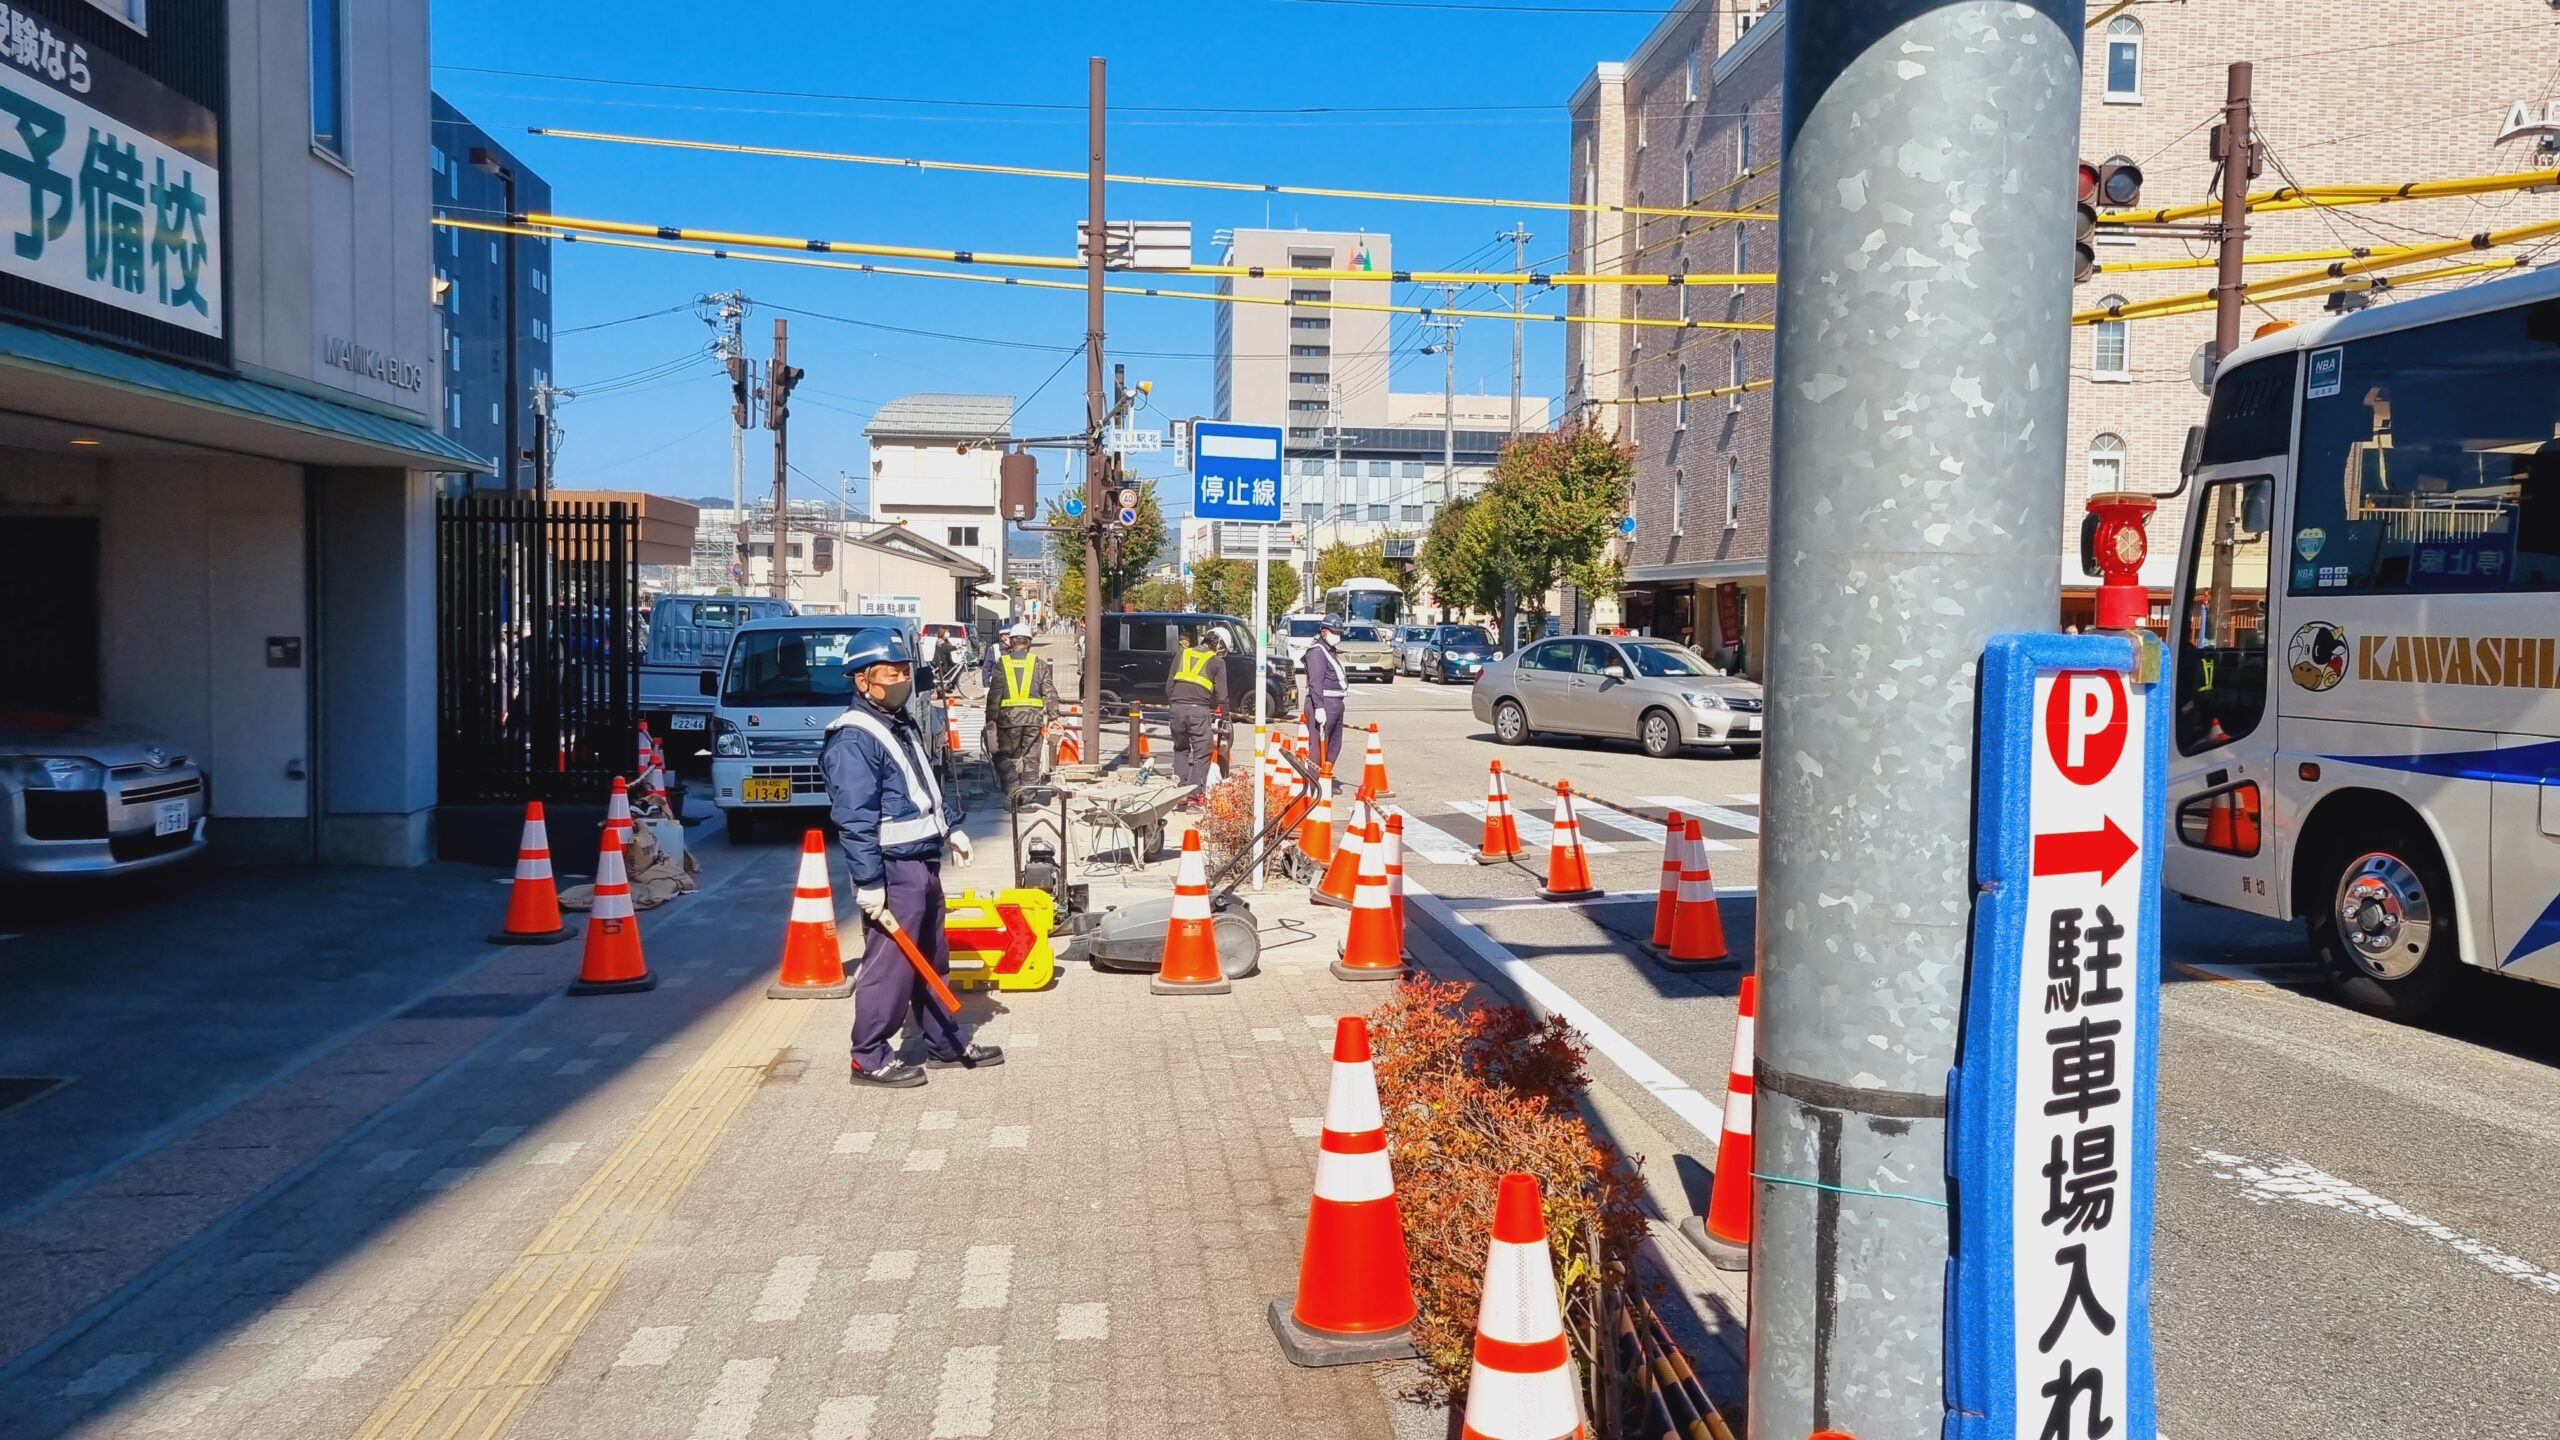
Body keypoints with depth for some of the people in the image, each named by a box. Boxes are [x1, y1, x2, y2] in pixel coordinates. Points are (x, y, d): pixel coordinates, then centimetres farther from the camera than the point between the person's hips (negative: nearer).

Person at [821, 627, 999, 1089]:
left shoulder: (903, 726, 13)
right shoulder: (854, 740, -19)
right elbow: (854, 820, -23)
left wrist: (951, 827, 24)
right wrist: (868, 883, -25)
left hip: (924, 864, 10)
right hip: (892, 871, -10)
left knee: (932, 960, 18)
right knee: (889, 965, -3)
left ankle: (947, 1043, 29)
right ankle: (869, 1059, 9)